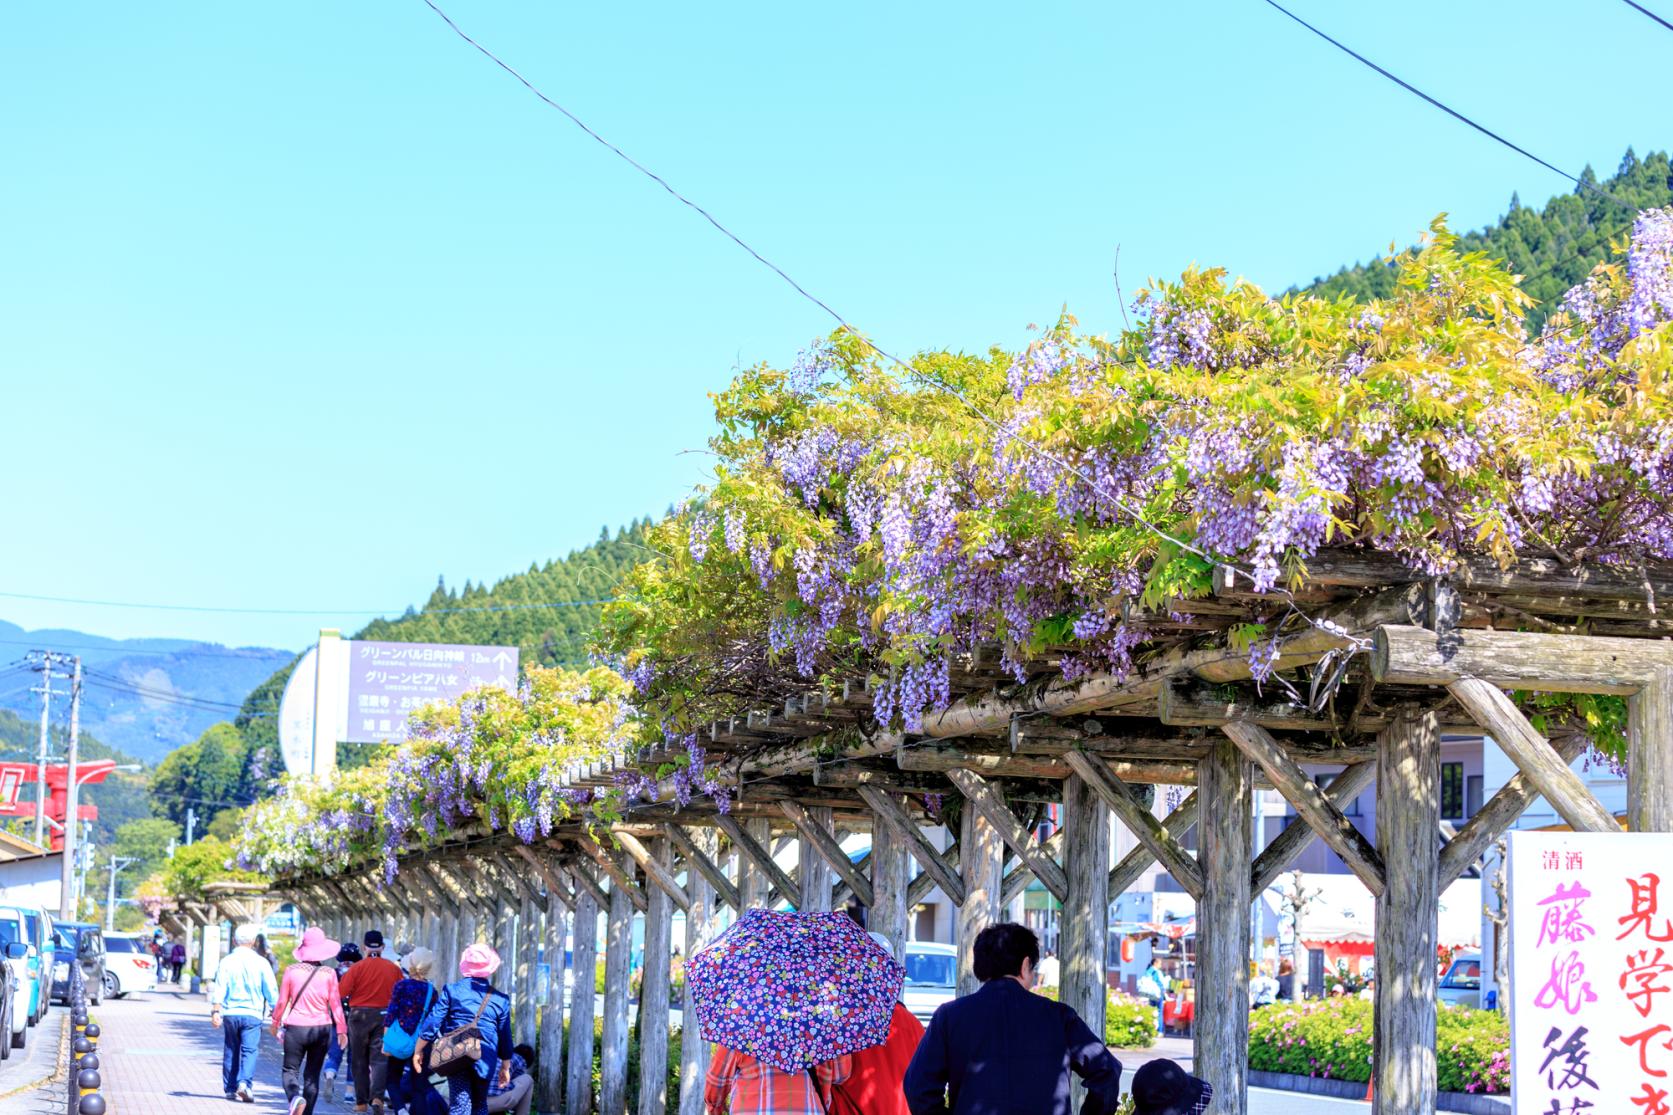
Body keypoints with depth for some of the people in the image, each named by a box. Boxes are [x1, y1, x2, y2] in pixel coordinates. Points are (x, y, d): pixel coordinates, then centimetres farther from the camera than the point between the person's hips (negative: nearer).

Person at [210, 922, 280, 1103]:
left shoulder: (227, 961, 1)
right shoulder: (260, 962, -2)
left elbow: (219, 988, -6)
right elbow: (271, 990, 1)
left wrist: (215, 1011, -8)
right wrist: (274, 1012, 13)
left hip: (230, 1013, 2)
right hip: (252, 1014, -2)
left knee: (231, 1051, 14)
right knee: (249, 1050, -4)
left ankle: (230, 1088, 19)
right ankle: (244, 1083, -24)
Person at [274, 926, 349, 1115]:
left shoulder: (292, 971, -5)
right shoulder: (329, 974, -4)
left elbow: (282, 1001, 2)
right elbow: (336, 1003, -2)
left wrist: (276, 1022, 17)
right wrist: (341, 1029, 5)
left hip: (295, 1028, -1)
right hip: (321, 1029, 1)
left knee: (291, 1070, 6)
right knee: (312, 1074, 12)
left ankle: (295, 1097, -24)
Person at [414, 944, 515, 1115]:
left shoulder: (451, 990, 2)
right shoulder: (500, 999, 6)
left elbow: (432, 1023, -1)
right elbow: (505, 1036, 11)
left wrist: (418, 1051, 8)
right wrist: (506, 1067, 21)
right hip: (485, 1059, 2)